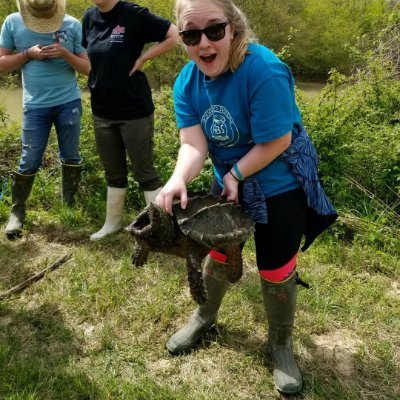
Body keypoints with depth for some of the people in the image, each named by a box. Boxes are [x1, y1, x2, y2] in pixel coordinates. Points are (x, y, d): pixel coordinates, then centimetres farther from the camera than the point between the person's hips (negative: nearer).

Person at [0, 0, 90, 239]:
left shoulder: (73, 25, -1)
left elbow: (86, 68, 1)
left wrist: (65, 53, -17)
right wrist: (28, 54, -12)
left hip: (69, 102, 1)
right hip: (35, 106, -1)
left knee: (71, 157, 10)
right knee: (30, 161, 1)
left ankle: (70, 205, 26)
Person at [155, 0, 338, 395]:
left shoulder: (264, 70, -31)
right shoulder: (186, 83, -12)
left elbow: (276, 143, -27)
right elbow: (193, 143, -19)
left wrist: (235, 174, -17)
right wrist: (178, 180, -38)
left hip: (279, 187, -5)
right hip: (228, 181, 5)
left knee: (276, 272, 6)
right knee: (217, 252, 21)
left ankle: (280, 344, 32)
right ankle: (204, 316, 47)